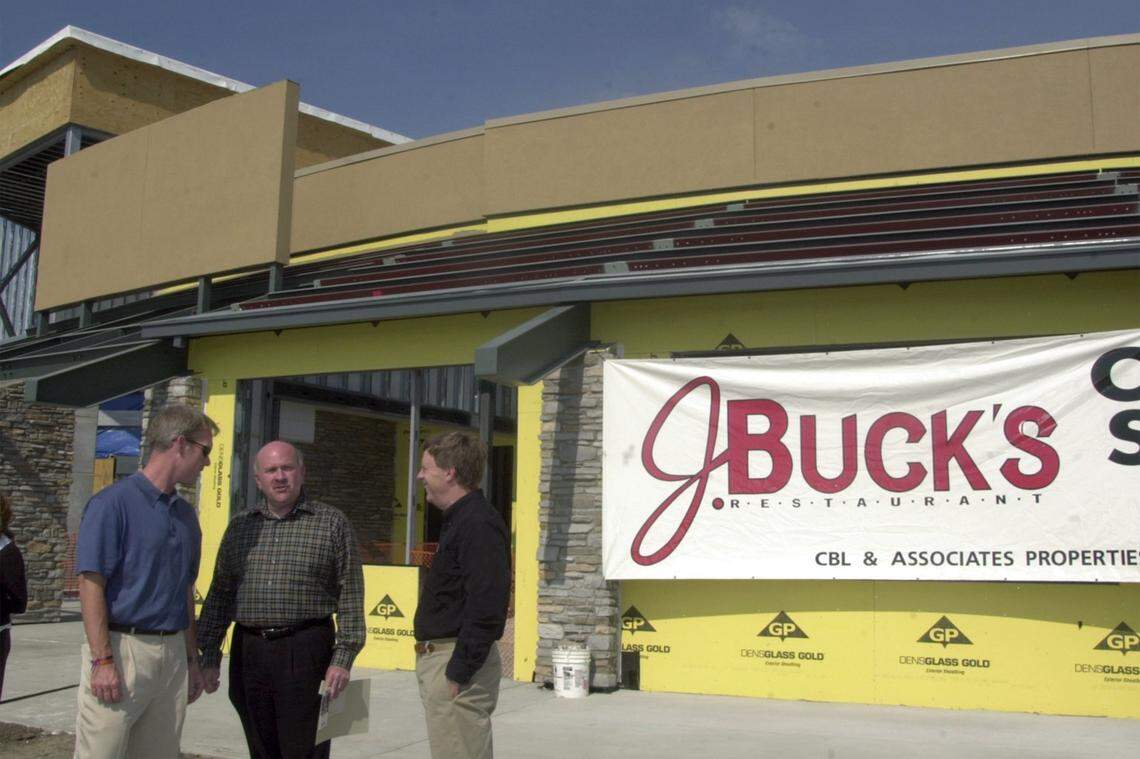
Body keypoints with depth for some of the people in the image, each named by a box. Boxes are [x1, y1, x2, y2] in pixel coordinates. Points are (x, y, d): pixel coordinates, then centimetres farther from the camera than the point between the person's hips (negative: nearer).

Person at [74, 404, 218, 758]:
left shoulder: (186, 513, 14)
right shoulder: (113, 503, -9)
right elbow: (91, 583, -13)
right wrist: (103, 660, -17)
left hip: (173, 654, 7)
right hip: (121, 651, -7)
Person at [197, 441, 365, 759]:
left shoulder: (332, 523, 0)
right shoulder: (240, 526, 11)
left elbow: (350, 597, -2)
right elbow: (219, 594, 14)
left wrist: (343, 658, -8)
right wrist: (210, 655, 9)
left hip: (305, 652, -4)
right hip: (249, 653, 4)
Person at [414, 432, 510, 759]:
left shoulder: (479, 525, -17)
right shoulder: (458, 520, 16)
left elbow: (485, 609, -24)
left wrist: (459, 673, -22)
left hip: (459, 662, -11)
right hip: (438, 657, 11)